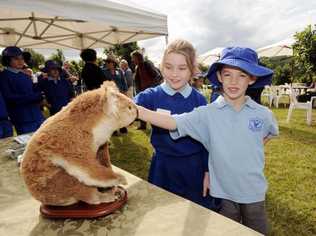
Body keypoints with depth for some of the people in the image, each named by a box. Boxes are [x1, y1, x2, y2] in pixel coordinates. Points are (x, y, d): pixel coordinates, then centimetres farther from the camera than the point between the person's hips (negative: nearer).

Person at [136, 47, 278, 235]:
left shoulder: (263, 114, -9)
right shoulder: (207, 114, -17)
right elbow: (173, 122, -29)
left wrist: (253, 150, -1)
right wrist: (135, 110, -41)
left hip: (254, 192, 2)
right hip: (223, 193, -2)